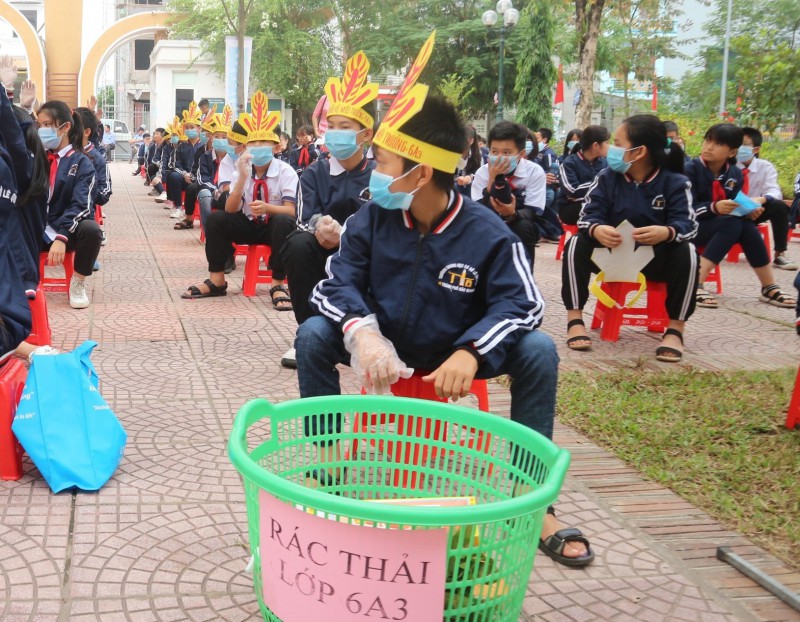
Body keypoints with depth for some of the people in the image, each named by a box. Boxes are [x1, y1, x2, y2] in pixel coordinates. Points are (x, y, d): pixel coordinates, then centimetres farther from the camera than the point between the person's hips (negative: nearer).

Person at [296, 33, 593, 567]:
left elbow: (521, 303, -22)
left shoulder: (488, 234, -19)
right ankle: (327, 474, -11)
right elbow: (339, 283, -16)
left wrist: (471, 350, -39)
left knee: (539, 351, -26)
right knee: (313, 336, -22)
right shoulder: (372, 220, -11)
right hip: (387, 348, 2)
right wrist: (362, 332, -38)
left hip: (457, 354, -2)